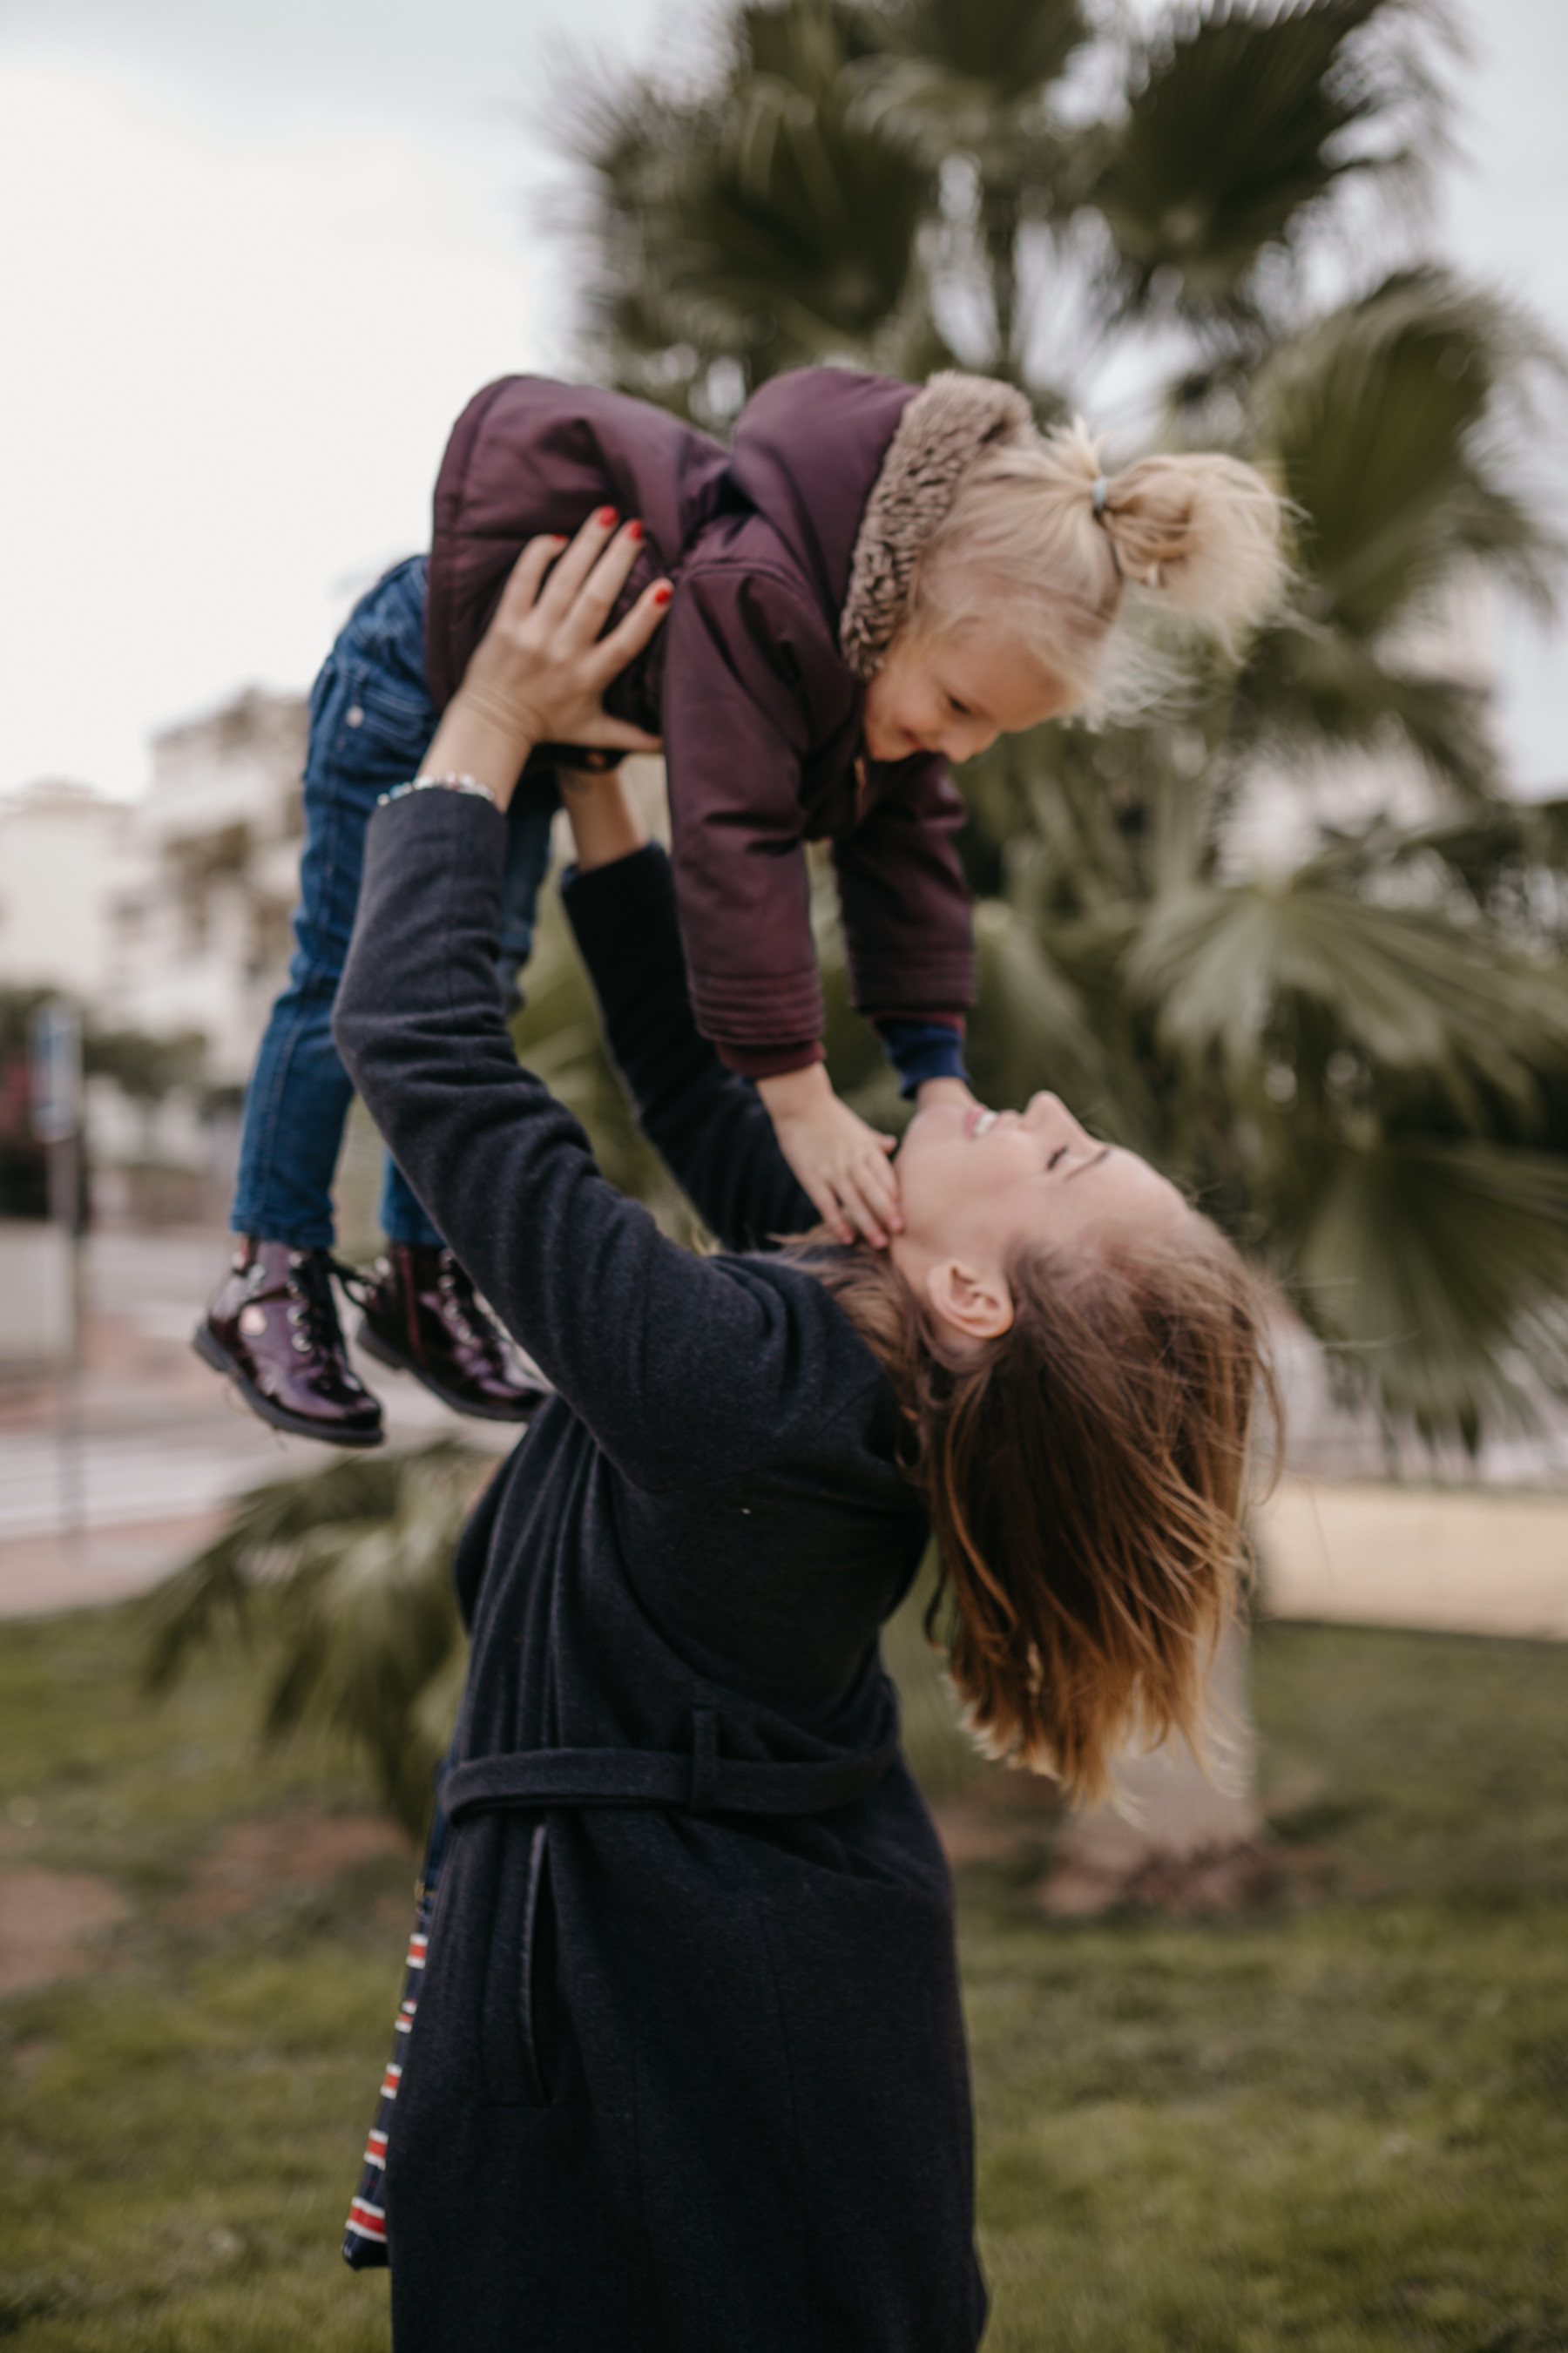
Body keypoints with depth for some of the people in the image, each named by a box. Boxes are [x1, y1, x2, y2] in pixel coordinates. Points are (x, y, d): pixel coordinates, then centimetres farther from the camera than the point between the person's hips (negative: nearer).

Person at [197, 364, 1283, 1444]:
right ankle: (269, 1279, 10)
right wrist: (802, 1102, -43)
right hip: (422, 666, -8)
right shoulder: (753, 593, -42)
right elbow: (735, 842, -44)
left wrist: (937, 1073, -14)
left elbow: (905, 839, -9)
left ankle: (425, 1279, 23)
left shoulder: (919, 637, -15)